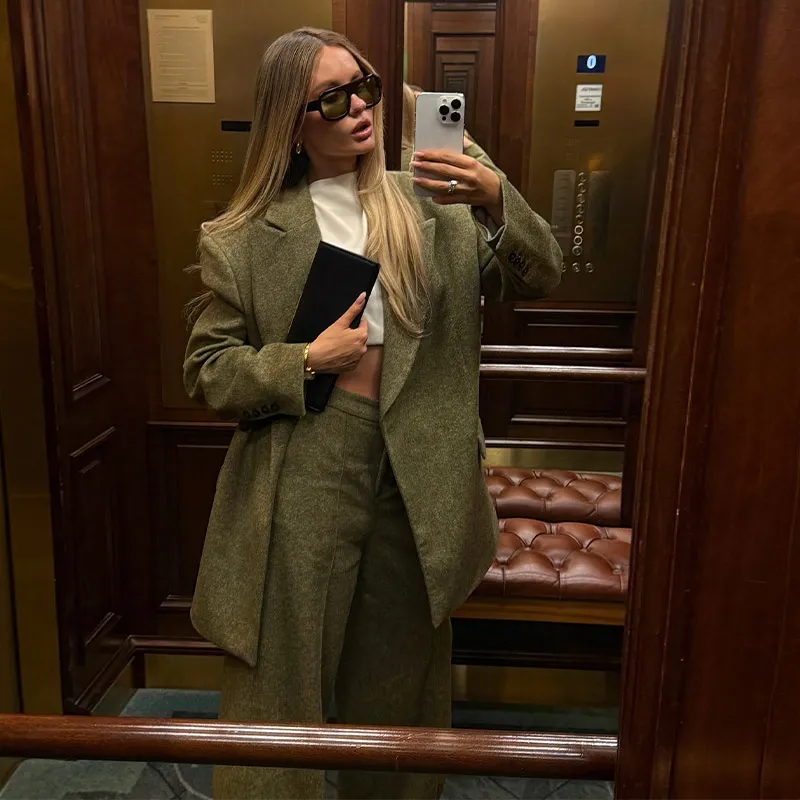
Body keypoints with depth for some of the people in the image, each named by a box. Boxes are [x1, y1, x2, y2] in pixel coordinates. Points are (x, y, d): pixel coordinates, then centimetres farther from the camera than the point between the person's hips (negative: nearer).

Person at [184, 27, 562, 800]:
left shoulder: (431, 208, 4)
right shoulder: (246, 236, -3)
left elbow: (537, 278, 0)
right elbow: (207, 370, 0)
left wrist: (498, 201, -18)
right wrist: (305, 363, -14)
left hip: (412, 485, 3)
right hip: (300, 485, -2)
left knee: (399, 677, 21)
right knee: (283, 678, 11)